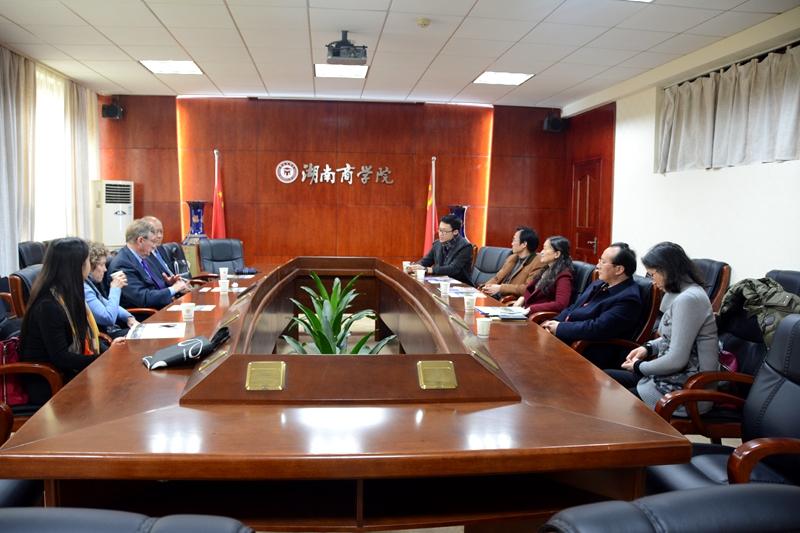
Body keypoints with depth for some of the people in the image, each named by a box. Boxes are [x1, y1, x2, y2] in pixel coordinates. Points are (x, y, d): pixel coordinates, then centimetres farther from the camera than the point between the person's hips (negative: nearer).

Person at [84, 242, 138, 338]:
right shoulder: (84, 289, -22)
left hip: (111, 329, 9)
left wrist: (129, 318, 2)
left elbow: (108, 305, 21)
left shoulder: (91, 283, 9)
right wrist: (115, 288, -15)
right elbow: (109, 318, -26)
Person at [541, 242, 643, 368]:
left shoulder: (628, 299, -16)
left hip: (588, 354, -8)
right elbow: (573, 308, 16)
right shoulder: (599, 284, 13)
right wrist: (553, 323, -3)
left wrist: (560, 328, -18)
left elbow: (598, 328, -25)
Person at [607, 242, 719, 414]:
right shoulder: (682, 294, 9)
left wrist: (639, 367, -9)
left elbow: (677, 360, -24)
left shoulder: (688, 299, -22)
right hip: (674, 378, 10)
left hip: (687, 392, -10)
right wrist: (648, 347, 7)